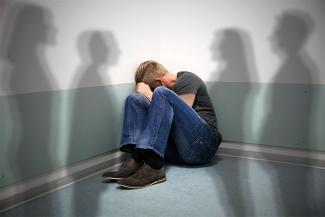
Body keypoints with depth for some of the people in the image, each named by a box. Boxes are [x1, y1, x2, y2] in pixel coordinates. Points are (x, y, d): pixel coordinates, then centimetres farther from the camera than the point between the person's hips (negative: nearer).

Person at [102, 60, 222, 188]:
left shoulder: (187, 79, 4)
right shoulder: (167, 88, 25)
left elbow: (180, 114, -10)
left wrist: (149, 95, -2)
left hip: (201, 145, -6)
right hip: (177, 151, 7)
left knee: (161, 94, -23)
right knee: (134, 99, 0)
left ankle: (153, 166, -36)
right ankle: (136, 160, -23)